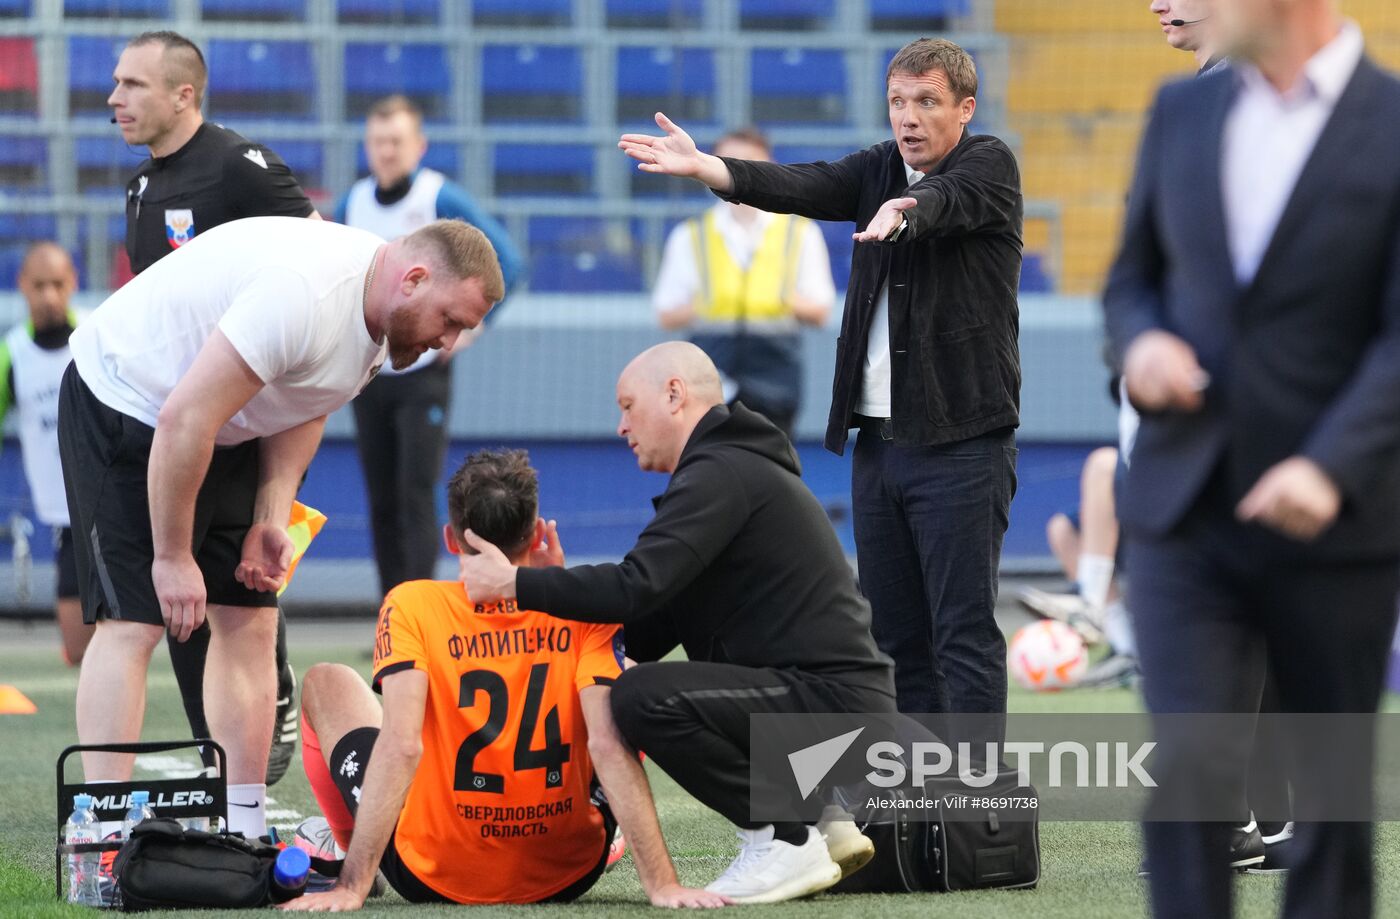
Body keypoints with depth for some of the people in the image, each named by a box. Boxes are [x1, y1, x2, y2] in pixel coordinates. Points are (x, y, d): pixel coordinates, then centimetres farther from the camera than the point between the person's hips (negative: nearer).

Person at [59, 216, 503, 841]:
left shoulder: (376, 309, -2)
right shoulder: (305, 292, -33)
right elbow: (184, 420, -32)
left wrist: (272, 519, -3)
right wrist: (172, 557, -23)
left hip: (223, 431, 9)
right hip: (124, 407, -9)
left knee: (249, 620, 2)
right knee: (131, 621, -16)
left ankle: (243, 831, 5)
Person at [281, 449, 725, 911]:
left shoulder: (411, 606, -14)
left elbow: (401, 743, -24)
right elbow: (610, 744, -20)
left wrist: (351, 888, -26)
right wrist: (661, 883, -22)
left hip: (429, 878, -1)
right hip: (566, 877, 1)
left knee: (326, 683, 19)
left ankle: (353, 865, 31)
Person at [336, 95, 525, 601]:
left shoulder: (442, 199, -8)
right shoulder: (353, 202, 7)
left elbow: (508, 261, -8)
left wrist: (466, 325, -11)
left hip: (423, 373, -5)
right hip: (366, 372, 5)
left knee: (416, 498, -12)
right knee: (381, 503, 5)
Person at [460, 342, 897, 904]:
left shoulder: (722, 473, -10)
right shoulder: (733, 468, 23)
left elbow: (637, 586, -23)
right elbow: (646, 636, 19)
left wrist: (514, 582, -14)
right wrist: (555, 588, 8)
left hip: (832, 703, -11)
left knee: (644, 697, -25)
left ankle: (787, 842, -11)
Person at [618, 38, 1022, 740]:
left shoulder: (988, 165, -4)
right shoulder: (881, 170, 11)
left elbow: (944, 200, -27)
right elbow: (807, 187, -5)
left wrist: (901, 211, -51)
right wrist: (702, 168, -22)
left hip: (960, 443, -7)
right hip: (880, 438, 7)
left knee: (965, 632, -9)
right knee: (894, 634, 9)